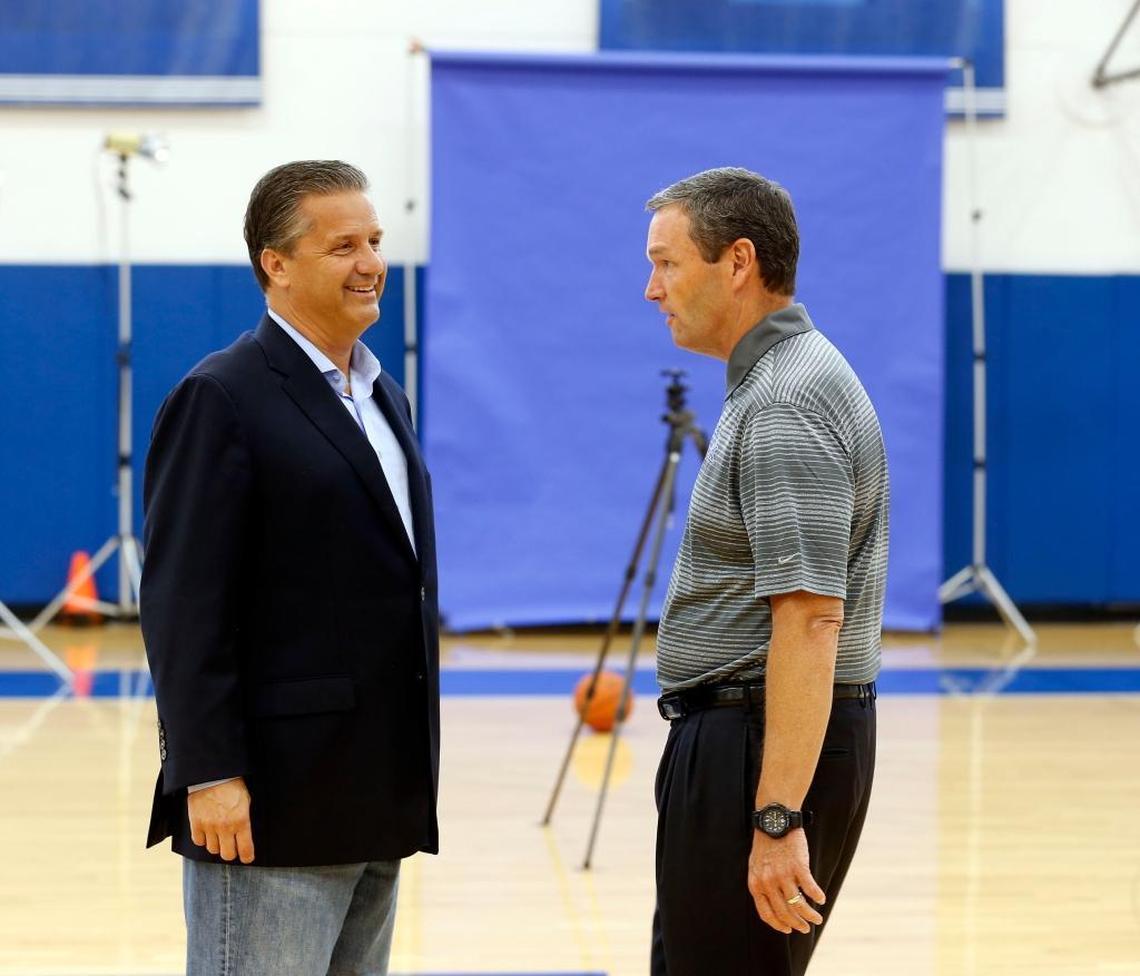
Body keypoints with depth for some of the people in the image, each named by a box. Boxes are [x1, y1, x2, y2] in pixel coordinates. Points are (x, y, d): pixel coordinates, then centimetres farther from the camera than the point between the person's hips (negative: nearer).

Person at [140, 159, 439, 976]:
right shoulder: (223, 399, -10)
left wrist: (408, 776, 17)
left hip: (376, 800, 8)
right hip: (271, 801, -8)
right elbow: (185, 604, -15)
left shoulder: (381, 395, 16)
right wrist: (208, 775, -20)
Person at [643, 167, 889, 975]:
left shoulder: (785, 405, -19)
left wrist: (777, 818, -28)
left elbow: (810, 618, -25)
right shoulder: (775, 383, 15)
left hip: (770, 747, -11)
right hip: (734, 735, 11)